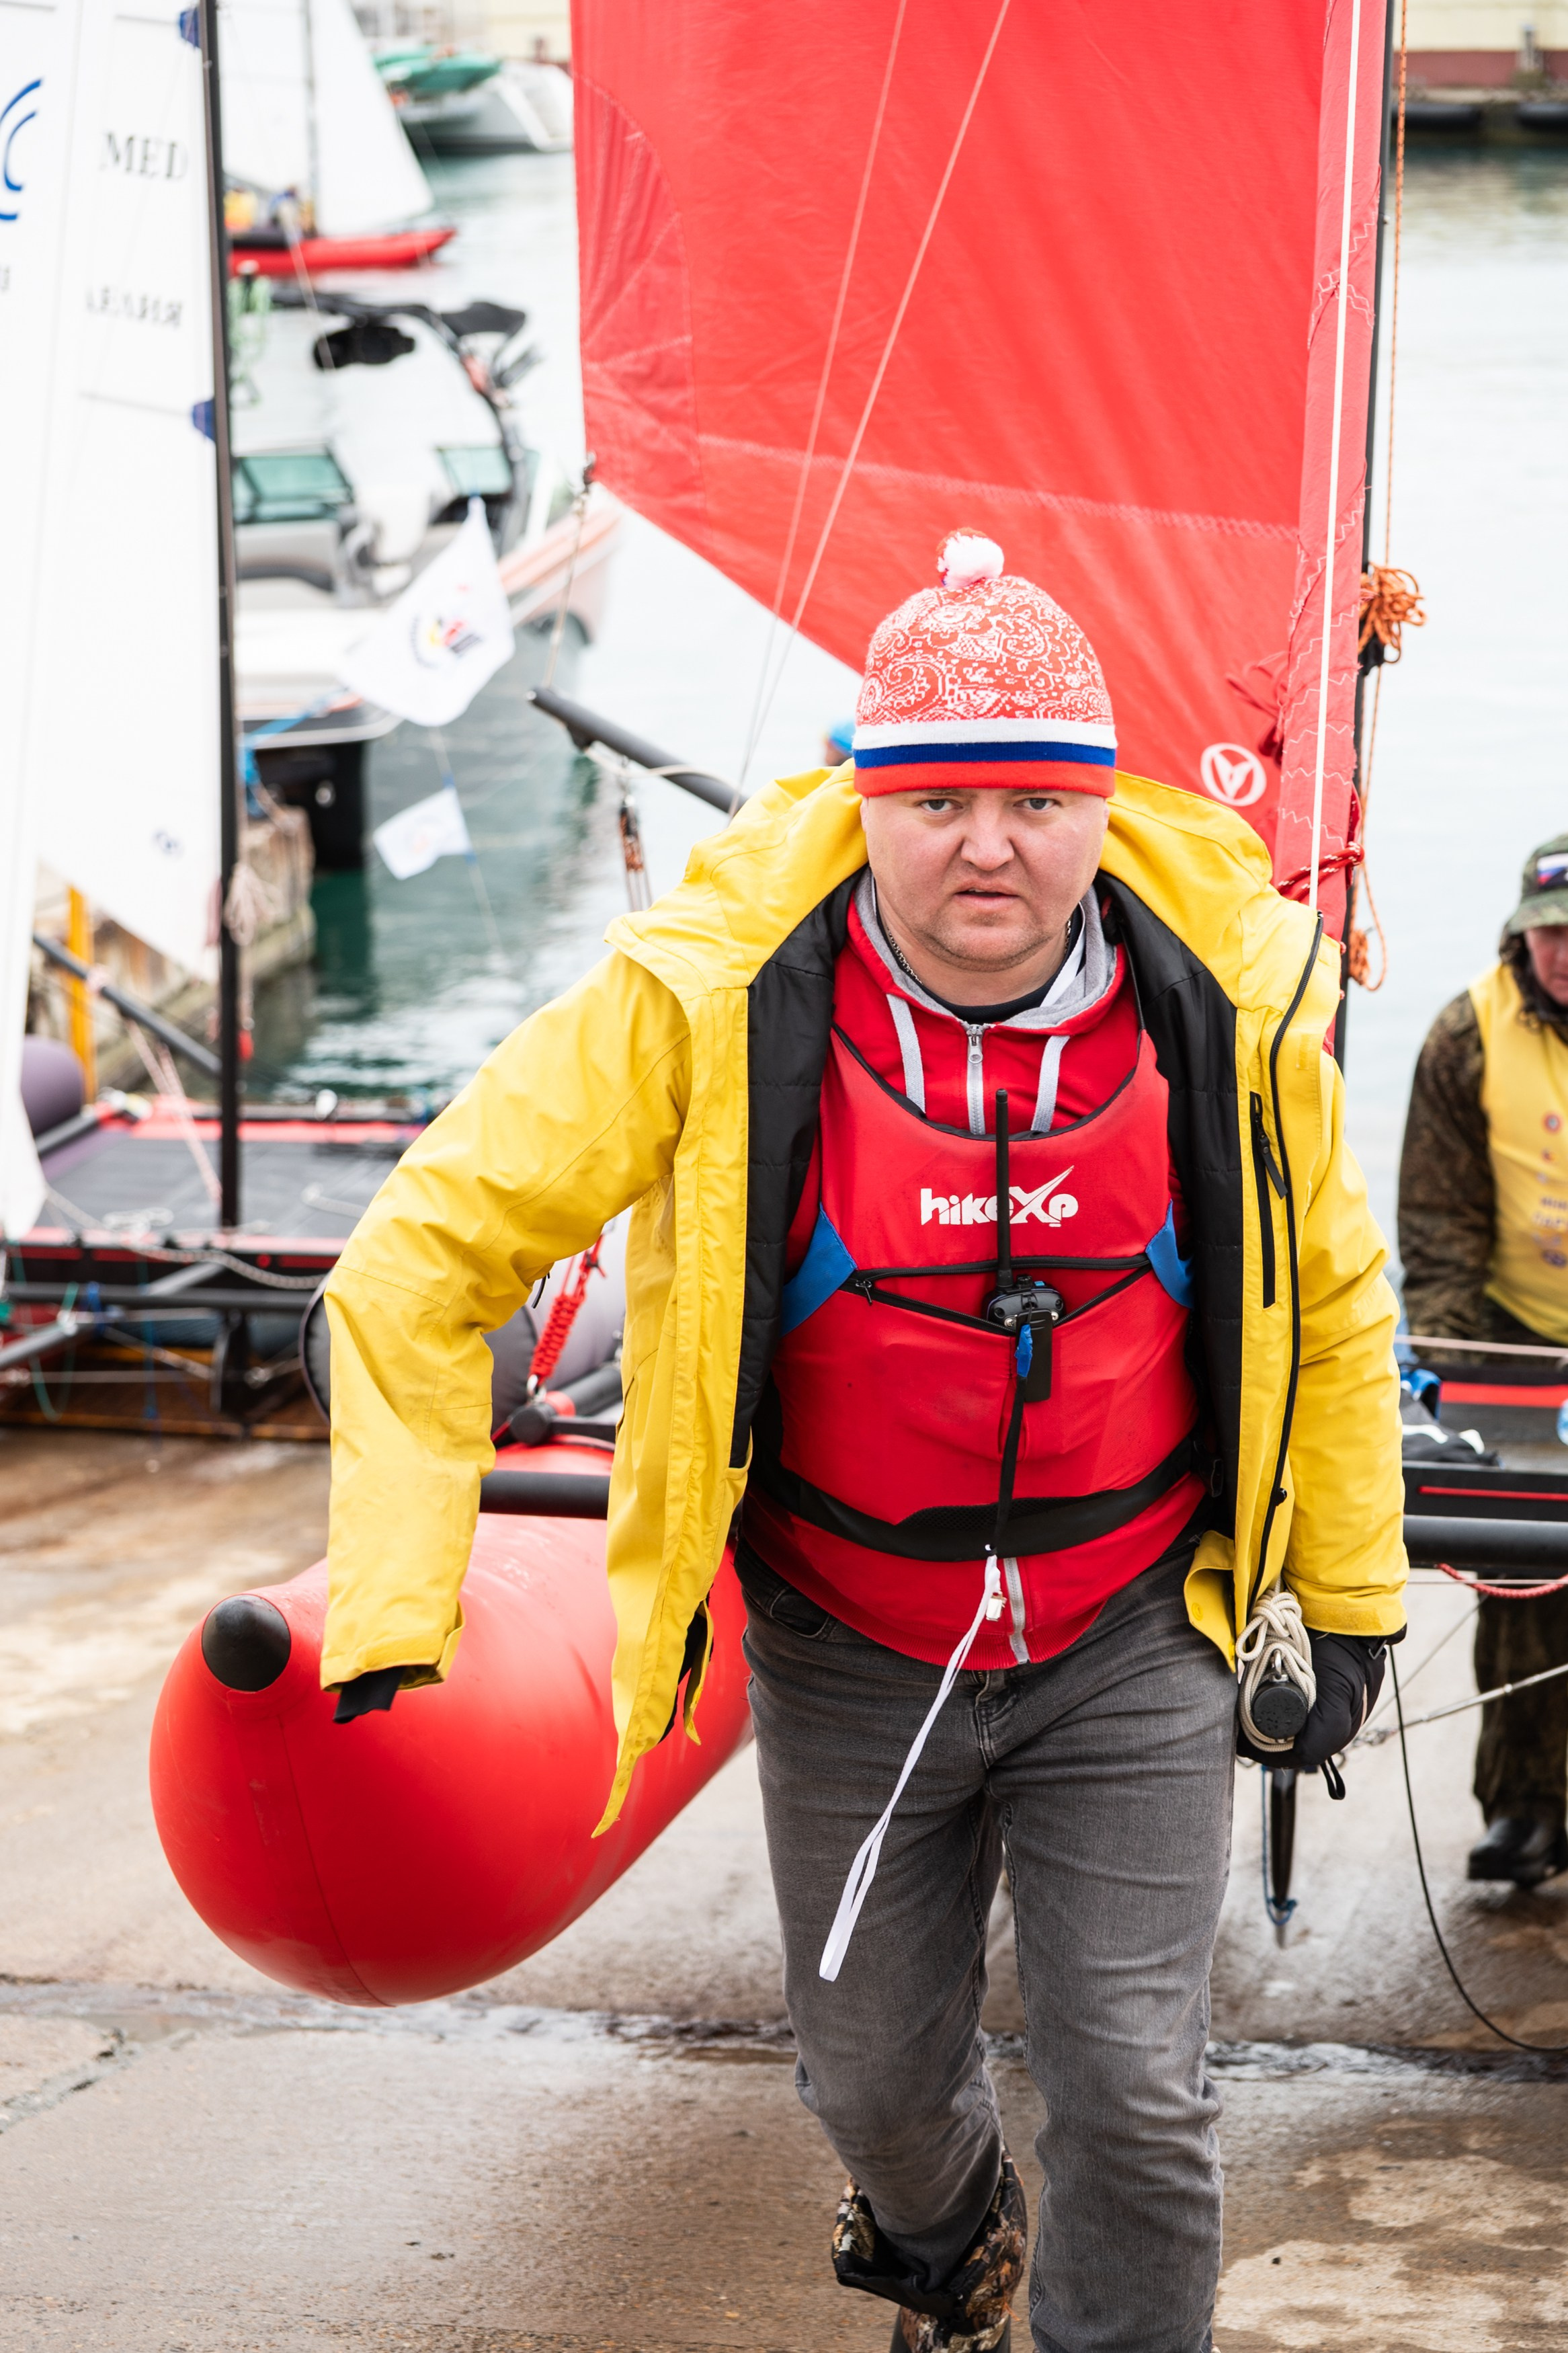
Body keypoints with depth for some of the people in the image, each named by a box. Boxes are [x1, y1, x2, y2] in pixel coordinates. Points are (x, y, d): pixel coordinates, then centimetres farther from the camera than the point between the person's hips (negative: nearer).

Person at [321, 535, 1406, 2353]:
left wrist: (1349, 1593, 11)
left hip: (1130, 1650, 0)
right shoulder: (709, 998, -19)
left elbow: (1331, 1296, 7)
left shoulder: (1227, 997, -11)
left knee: (1134, 2093, -5)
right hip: (847, 1660, 0)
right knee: (873, 2081, 16)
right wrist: (393, 1618, -19)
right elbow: (432, 1254, -13)